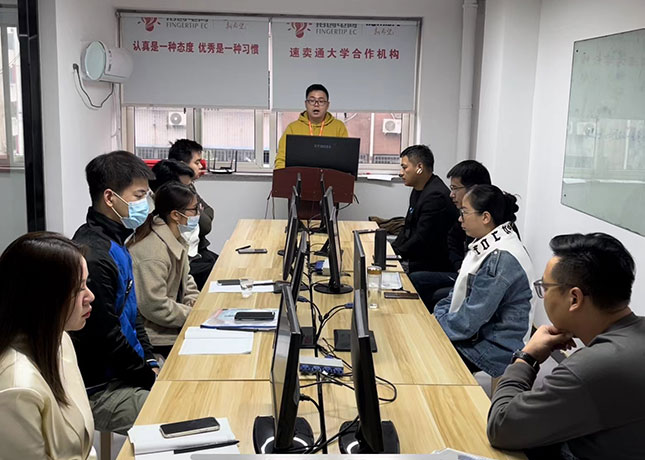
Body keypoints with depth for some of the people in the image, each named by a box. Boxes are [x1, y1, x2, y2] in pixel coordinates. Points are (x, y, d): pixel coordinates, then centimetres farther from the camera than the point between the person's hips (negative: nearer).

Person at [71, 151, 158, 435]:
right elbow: (106, 337, -21)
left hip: (128, 370, 10)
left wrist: (150, 363, 7)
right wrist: (150, 378, -10)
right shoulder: (93, 256, -25)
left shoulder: (115, 244, 8)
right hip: (97, 390, -9)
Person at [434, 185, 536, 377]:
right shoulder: (486, 245, 4)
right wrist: (435, 317, 2)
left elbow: (469, 321, -23)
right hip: (478, 333, 9)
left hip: (496, 347, -9)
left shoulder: (501, 259, -25)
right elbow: (460, 293, 14)